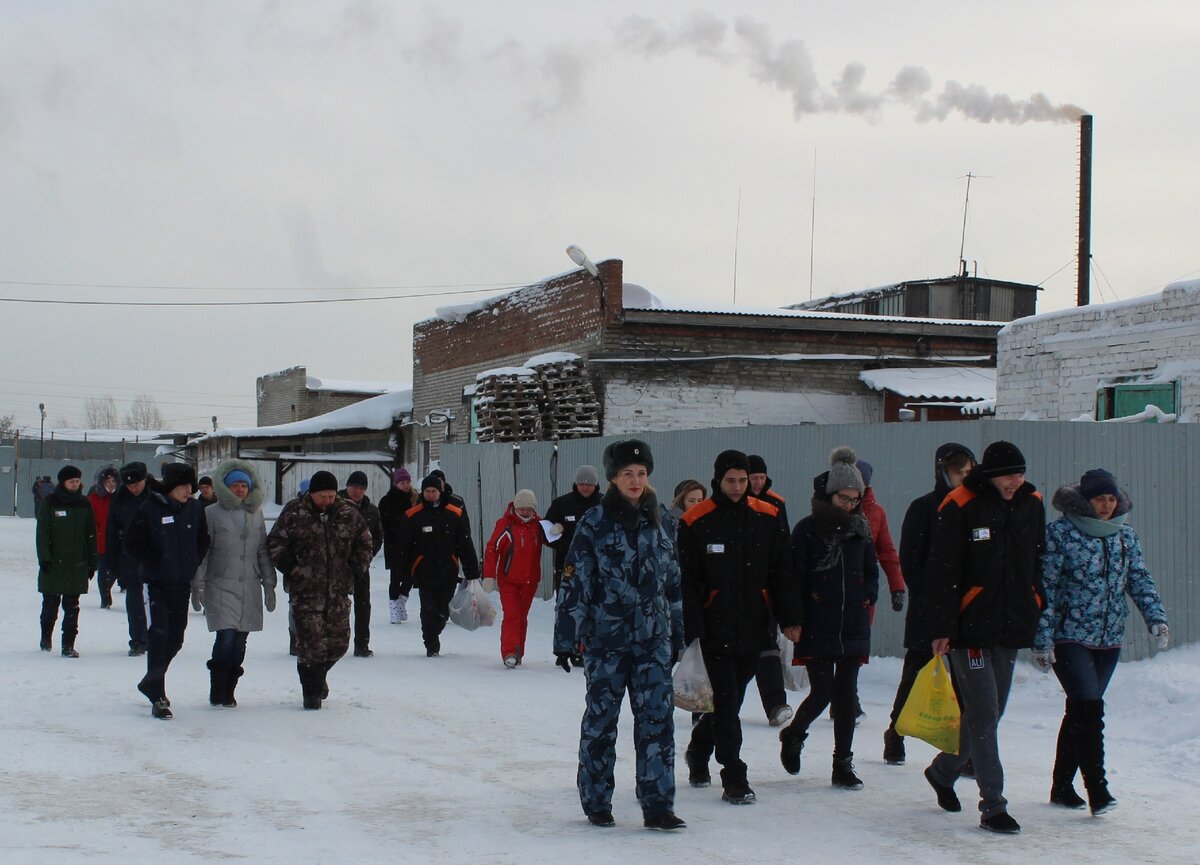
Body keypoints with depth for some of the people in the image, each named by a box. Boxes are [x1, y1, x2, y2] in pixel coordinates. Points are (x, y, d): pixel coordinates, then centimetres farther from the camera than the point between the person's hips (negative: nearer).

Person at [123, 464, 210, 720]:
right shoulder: (150, 509, -10)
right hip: (157, 584, -5)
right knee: (159, 636, -10)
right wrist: (156, 563, -13)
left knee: (175, 639, 12)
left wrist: (194, 562, 3)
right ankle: (158, 697, -6)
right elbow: (132, 544, -8)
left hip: (182, 584, 5)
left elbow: (202, 540, 16)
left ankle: (151, 683, 34)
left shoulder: (194, 509, 3)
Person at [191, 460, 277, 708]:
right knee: (226, 637, -13)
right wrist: (197, 586, -6)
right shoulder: (212, 514, -1)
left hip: (249, 588, 4)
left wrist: (269, 584, 14)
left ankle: (228, 691, 13)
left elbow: (263, 551, 17)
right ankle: (217, 693, -3)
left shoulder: (256, 513, 12)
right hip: (221, 586, -4)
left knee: (239, 641, 3)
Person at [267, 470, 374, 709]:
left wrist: (357, 565, 6)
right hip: (305, 591, -3)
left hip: (339, 591, 3)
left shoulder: (349, 514, 6)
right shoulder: (293, 516, -4)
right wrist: (291, 568, -6)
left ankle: (318, 674, 34)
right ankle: (312, 691, 5)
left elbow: (365, 541, 18)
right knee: (311, 642, -7)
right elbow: (274, 544, 1)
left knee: (339, 641, 7)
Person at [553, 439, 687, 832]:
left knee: (658, 718, -3)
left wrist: (677, 635, 17)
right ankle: (596, 804, 18)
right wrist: (566, 640, -7)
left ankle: (658, 806, 1)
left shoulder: (661, 520, 8)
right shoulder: (595, 523, -5)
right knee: (601, 719, 6)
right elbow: (574, 583, -5)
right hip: (606, 637, -3)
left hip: (654, 638, 3)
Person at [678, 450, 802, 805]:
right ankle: (734, 780, 0)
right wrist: (691, 629, -11)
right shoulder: (695, 522, -5)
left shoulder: (768, 518, 4)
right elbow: (686, 582, -5)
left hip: (754, 628, 4)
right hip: (715, 629, -4)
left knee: (730, 699, 15)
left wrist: (790, 619, 2)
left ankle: (698, 750, 39)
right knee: (726, 702, -6)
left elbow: (782, 573, 8)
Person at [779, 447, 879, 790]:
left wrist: (867, 596, 5)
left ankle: (843, 765, 12)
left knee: (847, 694, 5)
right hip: (817, 629, -4)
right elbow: (794, 578, -6)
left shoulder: (860, 527, 9)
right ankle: (793, 736, 26)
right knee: (822, 693, -4)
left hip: (853, 627, 4)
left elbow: (871, 570, 20)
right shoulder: (807, 529, -5)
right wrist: (796, 617, -12)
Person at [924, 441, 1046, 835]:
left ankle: (942, 771, 37)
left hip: (1012, 628, 6)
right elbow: (943, 572, -11)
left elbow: (1038, 565, 17)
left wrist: (1041, 617, 14)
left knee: (989, 714, 15)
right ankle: (993, 807, -5)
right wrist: (942, 627, -15)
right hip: (971, 627, -6)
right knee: (983, 715, -9)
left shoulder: (1032, 504, 7)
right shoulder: (960, 507, -11)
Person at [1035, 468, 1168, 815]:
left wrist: (1156, 617, -10)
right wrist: (1042, 639, -12)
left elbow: (1140, 579, 7)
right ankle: (1097, 789, -15)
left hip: (1109, 640, 6)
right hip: (1069, 638, -6)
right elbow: (1045, 587, -9)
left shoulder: (1125, 535, 8)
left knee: (1080, 710, 12)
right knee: (1089, 708, -16)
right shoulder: (1060, 533, -8)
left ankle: (1062, 786, 22)